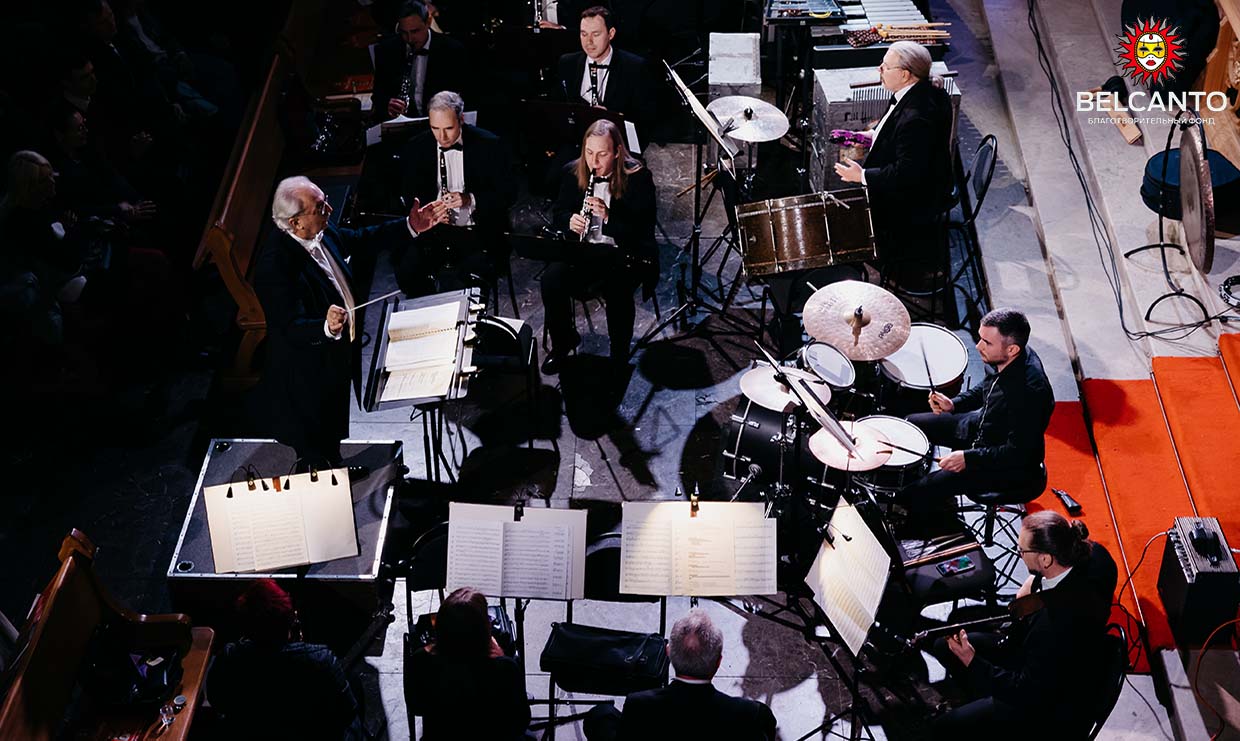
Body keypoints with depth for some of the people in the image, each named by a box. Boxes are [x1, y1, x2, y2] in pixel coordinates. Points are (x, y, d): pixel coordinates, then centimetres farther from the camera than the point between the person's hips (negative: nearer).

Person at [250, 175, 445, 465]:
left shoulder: (322, 232, -10)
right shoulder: (275, 264, -36)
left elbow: (362, 240, 9)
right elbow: (291, 327, -38)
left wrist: (410, 227, 1)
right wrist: (326, 328, -57)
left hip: (339, 358, 8)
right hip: (308, 373, -8)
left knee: (335, 433, 33)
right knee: (317, 453, 15)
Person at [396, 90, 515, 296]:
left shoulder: (489, 145, -6)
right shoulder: (416, 148, 3)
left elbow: (508, 193, -4)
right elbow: (409, 195, 10)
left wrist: (471, 199, -22)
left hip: (479, 232, -3)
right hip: (433, 231, 3)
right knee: (406, 274, -23)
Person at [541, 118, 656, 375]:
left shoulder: (638, 176, -8)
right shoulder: (572, 172, 4)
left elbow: (644, 228, -13)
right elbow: (557, 213, 12)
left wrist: (609, 216, -29)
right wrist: (570, 221, -13)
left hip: (623, 251, -4)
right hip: (582, 249, 4)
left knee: (616, 288, -33)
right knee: (551, 279, -23)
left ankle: (619, 356, -9)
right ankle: (563, 341, 4)